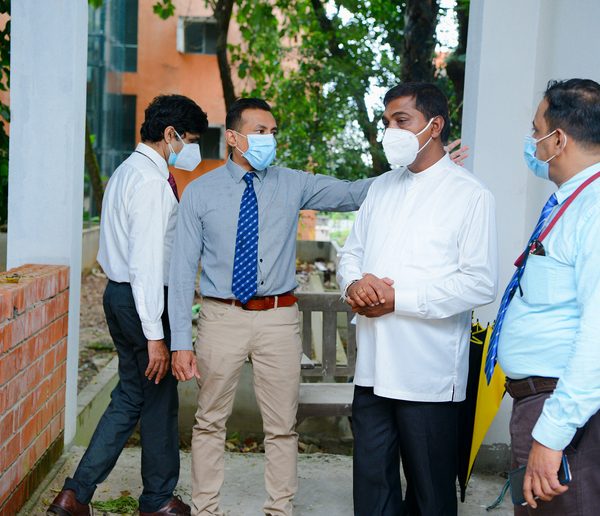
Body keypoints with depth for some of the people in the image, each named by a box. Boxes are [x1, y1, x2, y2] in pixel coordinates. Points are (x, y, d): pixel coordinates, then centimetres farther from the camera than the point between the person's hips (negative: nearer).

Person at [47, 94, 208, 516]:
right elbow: (146, 263, -24)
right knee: (160, 398, 6)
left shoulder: (127, 172, 13)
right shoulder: (152, 181, -19)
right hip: (144, 301, -10)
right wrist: (154, 334, -24)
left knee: (130, 396, 16)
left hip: (119, 292, 10)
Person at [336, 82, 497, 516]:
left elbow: (481, 284, -13)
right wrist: (354, 283, -7)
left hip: (428, 375, -6)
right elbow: (351, 253, 17)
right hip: (373, 367, 6)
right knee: (372, 481, 14)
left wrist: (399, 299, -16)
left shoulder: (470, 195, -7)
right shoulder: (381, 188, 14)